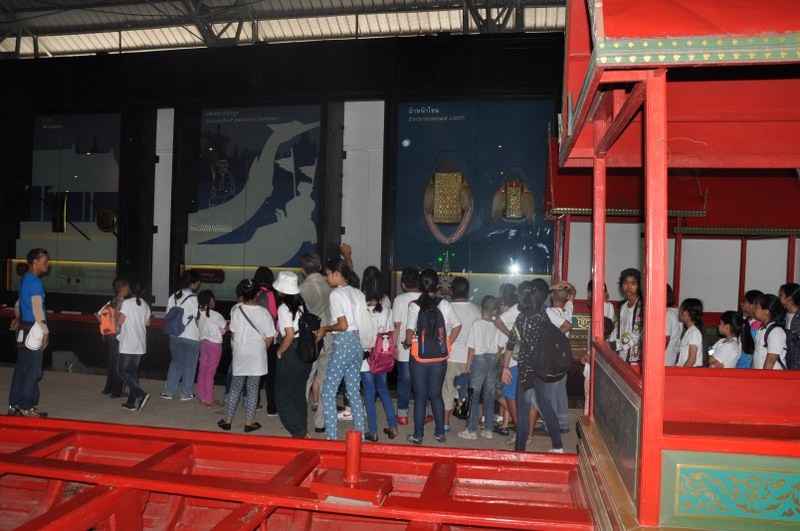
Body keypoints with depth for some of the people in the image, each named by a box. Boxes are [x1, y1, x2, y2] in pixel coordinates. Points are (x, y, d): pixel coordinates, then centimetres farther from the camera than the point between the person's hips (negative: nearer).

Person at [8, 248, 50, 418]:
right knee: (33, 370, -4)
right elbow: (37, 308, -21)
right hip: (33, 330, -10)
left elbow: (20, 301, 28)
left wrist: (17, 318, 39)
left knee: (22, 368, 13)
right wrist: (45, 331, -20)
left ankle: (14, 405, 18)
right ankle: (26, 407, 2)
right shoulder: (35, 281, -16)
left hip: (25, 328, 10)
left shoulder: (25, 279, 15)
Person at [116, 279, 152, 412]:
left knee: (123, 371, -1)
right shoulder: (145, 305, 8)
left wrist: (117, 311, 3)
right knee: (133, 371, 13)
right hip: (140, 344, 6)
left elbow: (119, 321, -13)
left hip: (128, 344, -6)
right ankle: (131, 402, 15)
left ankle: (141, 394, -19)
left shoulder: (127, 303, -11)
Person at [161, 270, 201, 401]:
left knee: (175, 362, 18)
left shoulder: (173, 297, 3)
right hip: (191, 337, -5)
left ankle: (169, 391, 18)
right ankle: (185, 393, 15)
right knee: (189, 365, 9)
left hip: (175, 336, 5)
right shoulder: (193, 299, -15)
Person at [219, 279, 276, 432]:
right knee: (253, 389, 6)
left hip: (240, 355, 2)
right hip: (257, 355, -1)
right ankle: (249, 422, 11)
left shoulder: (236, 311, -6)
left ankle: (227, 420, 18)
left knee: (235, 388, 13)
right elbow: (270, 338, -6)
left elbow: (233, 334, -1)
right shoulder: (264, 313, -9)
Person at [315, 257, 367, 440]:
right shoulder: (357, 293, 9)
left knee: (328, 392, 2)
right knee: (354, 391, 15)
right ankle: (359, 433, 19)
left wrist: (325, 328, -3)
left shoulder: (335, 294, -11)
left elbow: (343, 325, -18)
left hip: (343, 345, -8)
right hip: (358, 344, 8)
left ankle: (331, 436, 3)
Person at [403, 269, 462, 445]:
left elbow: (410, 331, -19)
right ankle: (440, 432, 22)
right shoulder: (444, 305, -4)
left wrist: (407, 343, 0)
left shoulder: (414, 305, -11)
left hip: (419, 358, -2)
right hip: (440, 358, 2)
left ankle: (418, 435, 14)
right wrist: (447, 344, 10)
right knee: (436, 395, 16)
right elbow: (457, 326, 0)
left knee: (420, 397, 8)